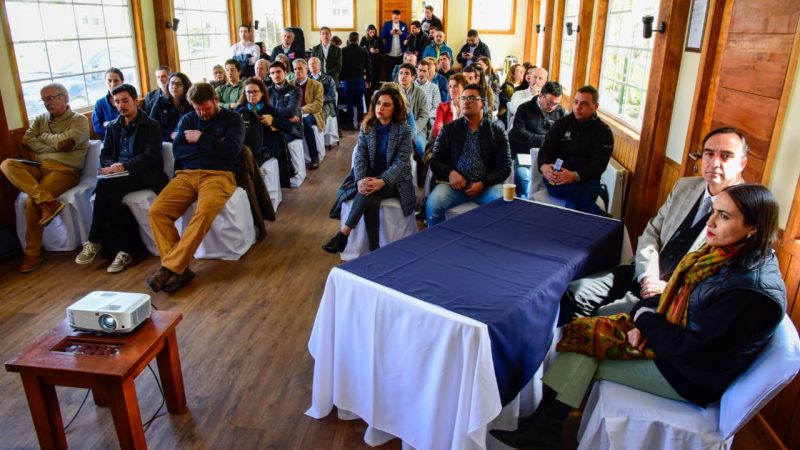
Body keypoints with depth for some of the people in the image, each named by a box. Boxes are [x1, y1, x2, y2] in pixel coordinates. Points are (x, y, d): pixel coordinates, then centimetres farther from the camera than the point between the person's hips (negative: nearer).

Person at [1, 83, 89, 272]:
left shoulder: (79, 120, 1)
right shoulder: (40, 119, 19)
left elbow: (64, 143, -14)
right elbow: (26, 141, 5)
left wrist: (43, 137, 4)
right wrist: (55, 146, -6)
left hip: (64, 170, -6)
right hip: (39, 167, 6)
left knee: (31, 201, -26)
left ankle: (33, 253, -14)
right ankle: (47, 202, -36)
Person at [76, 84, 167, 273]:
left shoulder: (151, 125, 1)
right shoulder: (113, 126, 18)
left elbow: (151, 156, -11)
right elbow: (104, 155, 13)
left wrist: (123, 166, -22)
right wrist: (112, 166, -11)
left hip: (142, 174, -4)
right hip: (117, 174, 5)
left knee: (106, 186, -32)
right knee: (106, 189, -31)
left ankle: (96, 241, -20)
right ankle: (125, 249, -27)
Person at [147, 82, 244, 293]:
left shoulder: (232, 119, 10)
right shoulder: (187, 120, 21)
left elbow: (232, 150, -6)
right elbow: (177, 151, 6)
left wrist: (200, 139, -1)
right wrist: (212, 146, -3)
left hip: (218, 174, -4)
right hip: (186, 174, 4)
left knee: (204, 212, -36)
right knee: (156, 211, -22)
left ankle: (170, 267, -30)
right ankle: (179, 268, -25)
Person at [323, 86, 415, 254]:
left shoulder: (403, 130, -5)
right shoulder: (367, 127, 5)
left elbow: (402, 162, -14)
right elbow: (360, 156, -2)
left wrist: (382, 181, -29)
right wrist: (360, 180, -22)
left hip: (394, 181, -2)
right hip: (369, 177, 3)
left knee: (368, 193, -33)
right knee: (372, 201, -31)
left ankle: (343, 234, -24)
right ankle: (374, 250, -24)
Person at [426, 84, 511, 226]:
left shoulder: (497, 132, 9)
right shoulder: (449, 129, 11)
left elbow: (504, 167, 4)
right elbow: (435, 160, 7)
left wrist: (483, 183, -13)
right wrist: (450, 173, -15)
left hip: (487, 185, 0)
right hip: (454, 183, 1)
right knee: (433, 203, -29)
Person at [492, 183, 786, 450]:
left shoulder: (752, 291, -29)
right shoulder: (727, 252, -2)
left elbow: (691, 347, -27)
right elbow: (675, 296, 7)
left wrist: (646, 320, -12)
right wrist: (641, 320, -10)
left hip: (691, 375, -8)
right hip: (674, 338, 8)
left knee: (583, 359, -8)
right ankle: (544, 425, 2)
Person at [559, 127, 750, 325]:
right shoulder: (685, 186, 6)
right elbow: (652, 231, 8)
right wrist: (648, 275, -7)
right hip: (646, 276, 6)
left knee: (601, 317, -21)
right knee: (575, 293, -10)